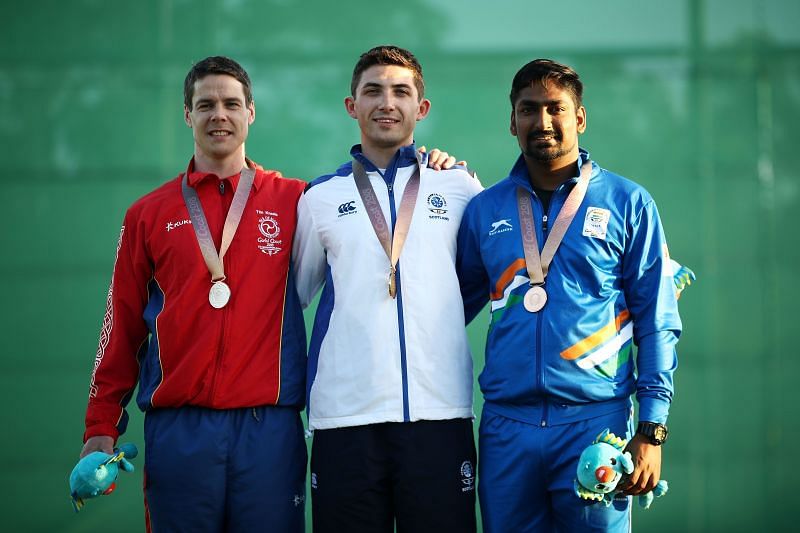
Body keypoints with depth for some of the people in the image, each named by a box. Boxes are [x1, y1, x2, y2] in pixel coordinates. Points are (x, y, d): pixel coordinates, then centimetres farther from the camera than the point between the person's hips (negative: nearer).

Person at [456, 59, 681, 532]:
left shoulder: (627, 203, 4)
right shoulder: (484, 210, 11)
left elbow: (656, 323, 1)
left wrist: (651, 431, -5)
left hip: (595, 423, -2)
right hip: (506, 427, 2)